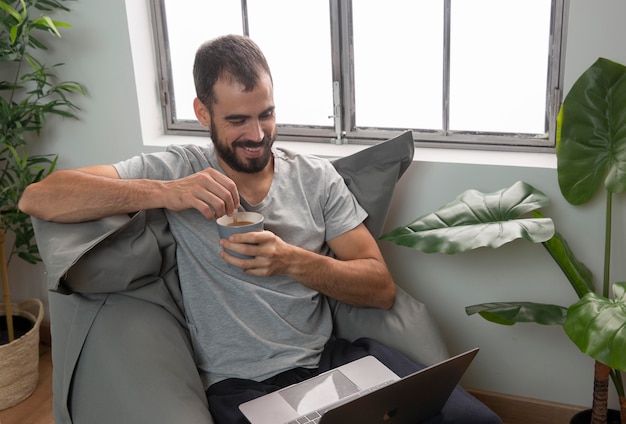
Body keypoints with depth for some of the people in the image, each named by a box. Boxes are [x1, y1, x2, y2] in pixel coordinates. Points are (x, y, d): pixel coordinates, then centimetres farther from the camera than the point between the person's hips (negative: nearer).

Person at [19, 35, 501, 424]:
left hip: (333, 356, 3)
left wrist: (293, 261, -16)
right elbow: (37, 197, -8)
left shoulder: (315, 175, 7)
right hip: (244, 385, -2)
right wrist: (164, 192, -21)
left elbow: (382, 288, 2)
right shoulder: (178, 170, 0)